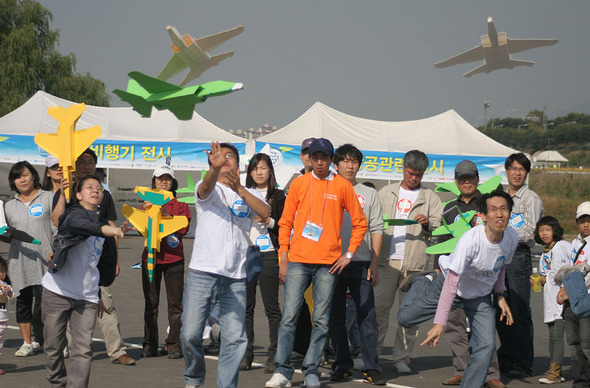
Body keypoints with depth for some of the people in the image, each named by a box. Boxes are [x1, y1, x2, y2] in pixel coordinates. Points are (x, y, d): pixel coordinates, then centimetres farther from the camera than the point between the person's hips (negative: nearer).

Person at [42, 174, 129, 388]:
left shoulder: (101, 223, 16)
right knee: (54, 347, 6)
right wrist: (105, 229, -50)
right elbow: (77, 224, -33)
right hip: (57, 292, -5)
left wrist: (98, 294, 27)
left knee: (83, 350, -9)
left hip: (86, 298, 5)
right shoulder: (74, 214, -5)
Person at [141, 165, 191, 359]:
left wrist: (166, 214, -15)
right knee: (151, 304, 1)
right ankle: (150, 345, 7)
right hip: (151, 256, 2)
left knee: (175, 304, -4)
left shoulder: (180, 205, 9)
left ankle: (174, 346, 0)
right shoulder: (148, 203, 15)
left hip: (174, 258, -2)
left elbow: (183, 228, -4)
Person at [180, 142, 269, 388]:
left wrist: (239, 188, -20)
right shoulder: (209, 189, 8)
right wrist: (214, 167, -41)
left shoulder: (249, 194, 15)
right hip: (202, 274, -2)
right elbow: (205, 188, -18)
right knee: (190, 334, -4)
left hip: (235, 279, 2)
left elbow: (265, 213, -6)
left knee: (235, 339, -4)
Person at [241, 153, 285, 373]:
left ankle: (274, 356, -3)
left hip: (268, 256, -3)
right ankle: (246, 354, 6)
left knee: (272, 307, -4)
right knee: (245, 307, 2)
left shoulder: (278, 196, 6)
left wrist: (269, 221, -13)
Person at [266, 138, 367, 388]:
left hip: (328, 263, 0)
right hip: (298, 261, 0)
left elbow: (360, 223, 10)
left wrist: (348, 254, 2)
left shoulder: (343, 186, 5)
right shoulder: (299, 183, 7)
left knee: (321, 319, 1)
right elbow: (285, 222, 9)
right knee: (289, 316, -5)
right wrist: (283, 259, 3)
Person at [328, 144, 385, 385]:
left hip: (360, 263, -1)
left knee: (367, 316, -7)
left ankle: (371, 368, -5)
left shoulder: (369, 194, 13)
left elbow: (377, 229, 8)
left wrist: (374, 264, -2)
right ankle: (342, 365, 11)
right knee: (335, 317, 3)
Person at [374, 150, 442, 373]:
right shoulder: (386, 193, 17)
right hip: (388, 260, 1)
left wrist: (428, 223, -14)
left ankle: (402, 359, 5)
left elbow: (440, 228, 8)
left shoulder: (430, 198, 13)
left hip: (414, 262, -1)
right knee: (379, 308, -5)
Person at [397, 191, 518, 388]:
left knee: (486, 345, -14)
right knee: (405, 318, 1)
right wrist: (439, 324, -37)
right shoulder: (471, 239, -36)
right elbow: (451, 283, -34)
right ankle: (423, 283, 28)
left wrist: (500, 296, -3)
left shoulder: (512, 237, -17)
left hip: (481, 297, 3)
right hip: (448, 286, -3)